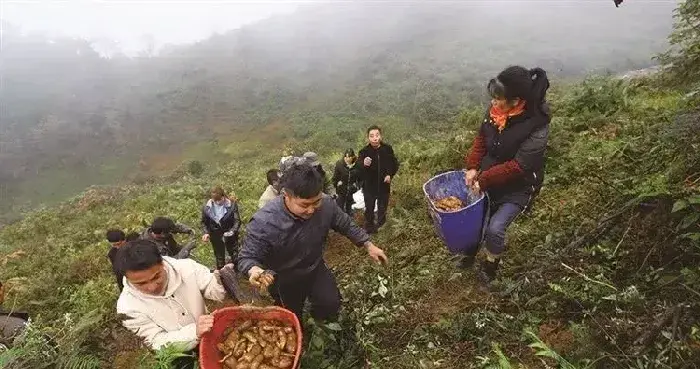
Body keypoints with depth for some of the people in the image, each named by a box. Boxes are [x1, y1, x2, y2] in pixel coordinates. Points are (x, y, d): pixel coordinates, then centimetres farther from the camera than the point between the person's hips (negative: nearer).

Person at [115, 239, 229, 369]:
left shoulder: (185, 267, -19)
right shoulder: (128, 306, -22)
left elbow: (215, 290, -12)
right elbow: (158, 343, -19)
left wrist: (221, 278, -36)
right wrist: (194, 331, -35)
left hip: (211, 336, 0)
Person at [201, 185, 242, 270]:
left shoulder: (232, 205, -20)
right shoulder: (207, 207, -11)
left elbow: (237, 221, -19)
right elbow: (204, 222, 3)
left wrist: (232, 231, -36)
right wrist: (206, 232, -14)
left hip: (229, 235, -2)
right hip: (216, 236, 2)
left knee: (235, 255, 11)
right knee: (219, 257, 17)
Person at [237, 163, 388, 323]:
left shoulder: (326, 204, -25)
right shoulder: (263, 223, -38)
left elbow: (346, 225, -5)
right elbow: (247, 258, -29)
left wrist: (369, 246, -5)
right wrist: (255, 271, -51)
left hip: (315, 269, 3)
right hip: (284, 279, -2)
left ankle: (317, 321, 36)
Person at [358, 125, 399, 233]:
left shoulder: (387, 149, -8)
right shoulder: (364, 151, -14)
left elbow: (395, 164, 7)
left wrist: (390, 175, -9)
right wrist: (364, 165, -41)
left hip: (384, 185, 2)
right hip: (369, 186, -2)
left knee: (382, 208, 19)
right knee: (369, 209, 7)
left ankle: (381, 227, 40)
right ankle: (369, 228, 25)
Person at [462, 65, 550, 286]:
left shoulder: (537, 127, -29)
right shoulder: (496, 110, -13)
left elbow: (517, 166, -28)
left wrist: (483, 180, -25)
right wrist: (472, 167, -10)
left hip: (517, 187, -5)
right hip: (487, 179, 6)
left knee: (495, 228, -12)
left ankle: (492, 263, 18)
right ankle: (473, 246, 44)